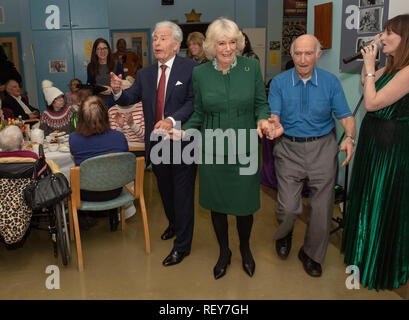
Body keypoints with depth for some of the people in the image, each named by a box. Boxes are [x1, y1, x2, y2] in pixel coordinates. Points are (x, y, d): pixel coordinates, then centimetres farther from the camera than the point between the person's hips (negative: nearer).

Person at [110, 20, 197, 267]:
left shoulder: (190, 68, -9)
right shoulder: (145, 74, 8)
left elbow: (193, 102, -18)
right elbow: (129, 99, 3)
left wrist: (172, 120, -31)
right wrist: (118, 91, -18)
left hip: (182, 141, -6)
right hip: (156, 142, 6)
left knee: (183, 193, 4)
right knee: (165, 190, 23)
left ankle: (182, 245, 18)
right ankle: (174, 224, 48)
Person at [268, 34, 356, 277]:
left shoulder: (331, 82, 1)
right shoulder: (279, 82, 0)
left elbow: (346, 116, 1)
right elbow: (273, 116, -6)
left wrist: (350, 137, -20)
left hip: (322, 148, 1)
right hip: (290, 149, -1)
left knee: (323, 207, 2)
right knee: (288, 207, -8)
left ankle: (312, 254, 28)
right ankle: (284, 234, 30)